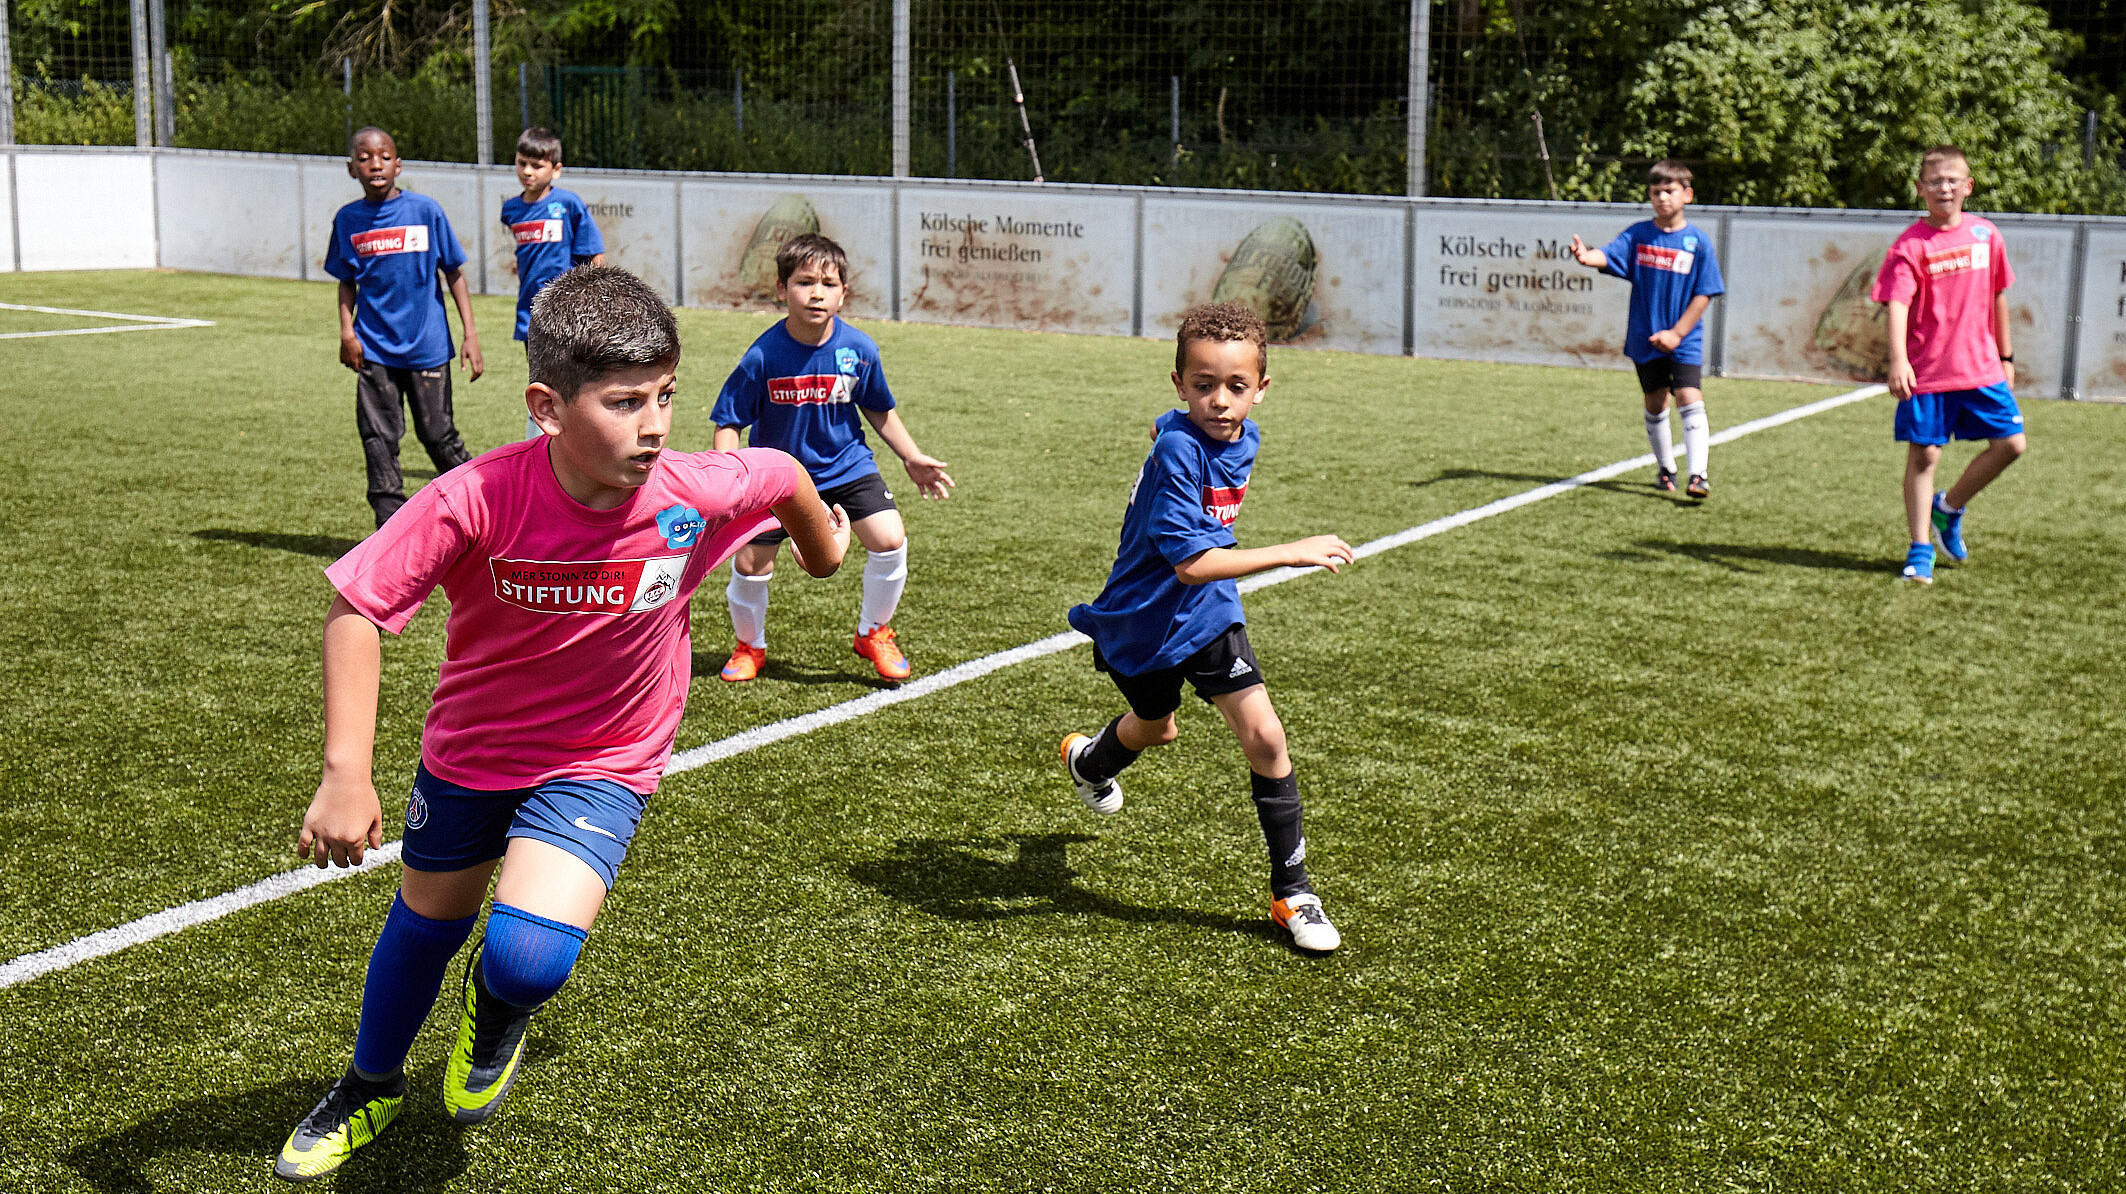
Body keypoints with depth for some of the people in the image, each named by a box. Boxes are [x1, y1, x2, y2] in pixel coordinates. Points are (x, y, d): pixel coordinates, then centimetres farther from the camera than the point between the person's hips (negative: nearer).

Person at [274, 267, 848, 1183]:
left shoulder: (698, 494, -26)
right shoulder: (476, 499, -31)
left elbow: (783, 475, -4)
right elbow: (356, 607, -26)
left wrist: (824, 549, 17)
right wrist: (346, 774, -34)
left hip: (601, 763, -1)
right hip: (471, 747, 1)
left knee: (529, 958, -22)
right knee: (427, 920, 23)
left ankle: (498, 1008, 19)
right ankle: (372, 1086, 54)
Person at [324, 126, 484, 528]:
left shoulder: (425, 210, -4)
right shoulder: (348, 219, 3)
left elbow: (454, 274, 1)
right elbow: (346, 282, 13)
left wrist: (470, 335, -4)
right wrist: (346, 330, -3)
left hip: (427, 345, -2)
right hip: (374, 348, 2)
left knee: (438, 436, 3)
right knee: (378, 441, 1)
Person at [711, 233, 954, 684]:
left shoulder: (859, 350, -13)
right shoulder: (762, 356, -20)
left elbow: (879, 410, 6)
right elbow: (728, 423, -12)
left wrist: (912, 458, 4)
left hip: (846, 465, 1)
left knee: (889, 540, -14)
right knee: (749, 562, -5)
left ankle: (872, 634, 13)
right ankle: (749, 646, 27)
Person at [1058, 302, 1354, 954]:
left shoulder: (1242, 436, -8)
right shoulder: (1177, 450, -31)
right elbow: (1191, 561, -37)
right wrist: (1291, 552, -39)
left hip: (1209, 614, 4)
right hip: (1142, 623, -4)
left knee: (1264, 737, -9)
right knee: (1156, 729, 23)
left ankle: (1293, 891, 5)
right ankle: (1089, 759, 61)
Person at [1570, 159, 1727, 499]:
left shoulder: (1698, 241, -4)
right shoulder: (1638, 234, 0)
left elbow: (1703, 295, -4)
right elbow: (1609, 255, -17)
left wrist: (1676, 333, -12)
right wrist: (1586, 256, -41)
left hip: (1684, 340, -2)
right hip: (1645, 339, 2)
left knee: (1689, 399, -14)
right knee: (1655, 404, 12)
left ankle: (1697, 475, -15)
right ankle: (1665, 469, 31)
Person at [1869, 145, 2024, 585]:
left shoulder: (1986, 234, 5)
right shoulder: (1910, 245, -8)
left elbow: (1997, 297, 15)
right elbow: (1897, 304, -20)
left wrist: (2006, 356, 18)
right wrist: (1898, 360, -34)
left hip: (1982, 367, 4)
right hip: (1926, 370, -4)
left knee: (2012, 443, -1)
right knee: (1923, 454, -1)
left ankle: (1948, 509, 21)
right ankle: (1920, 551, 10)